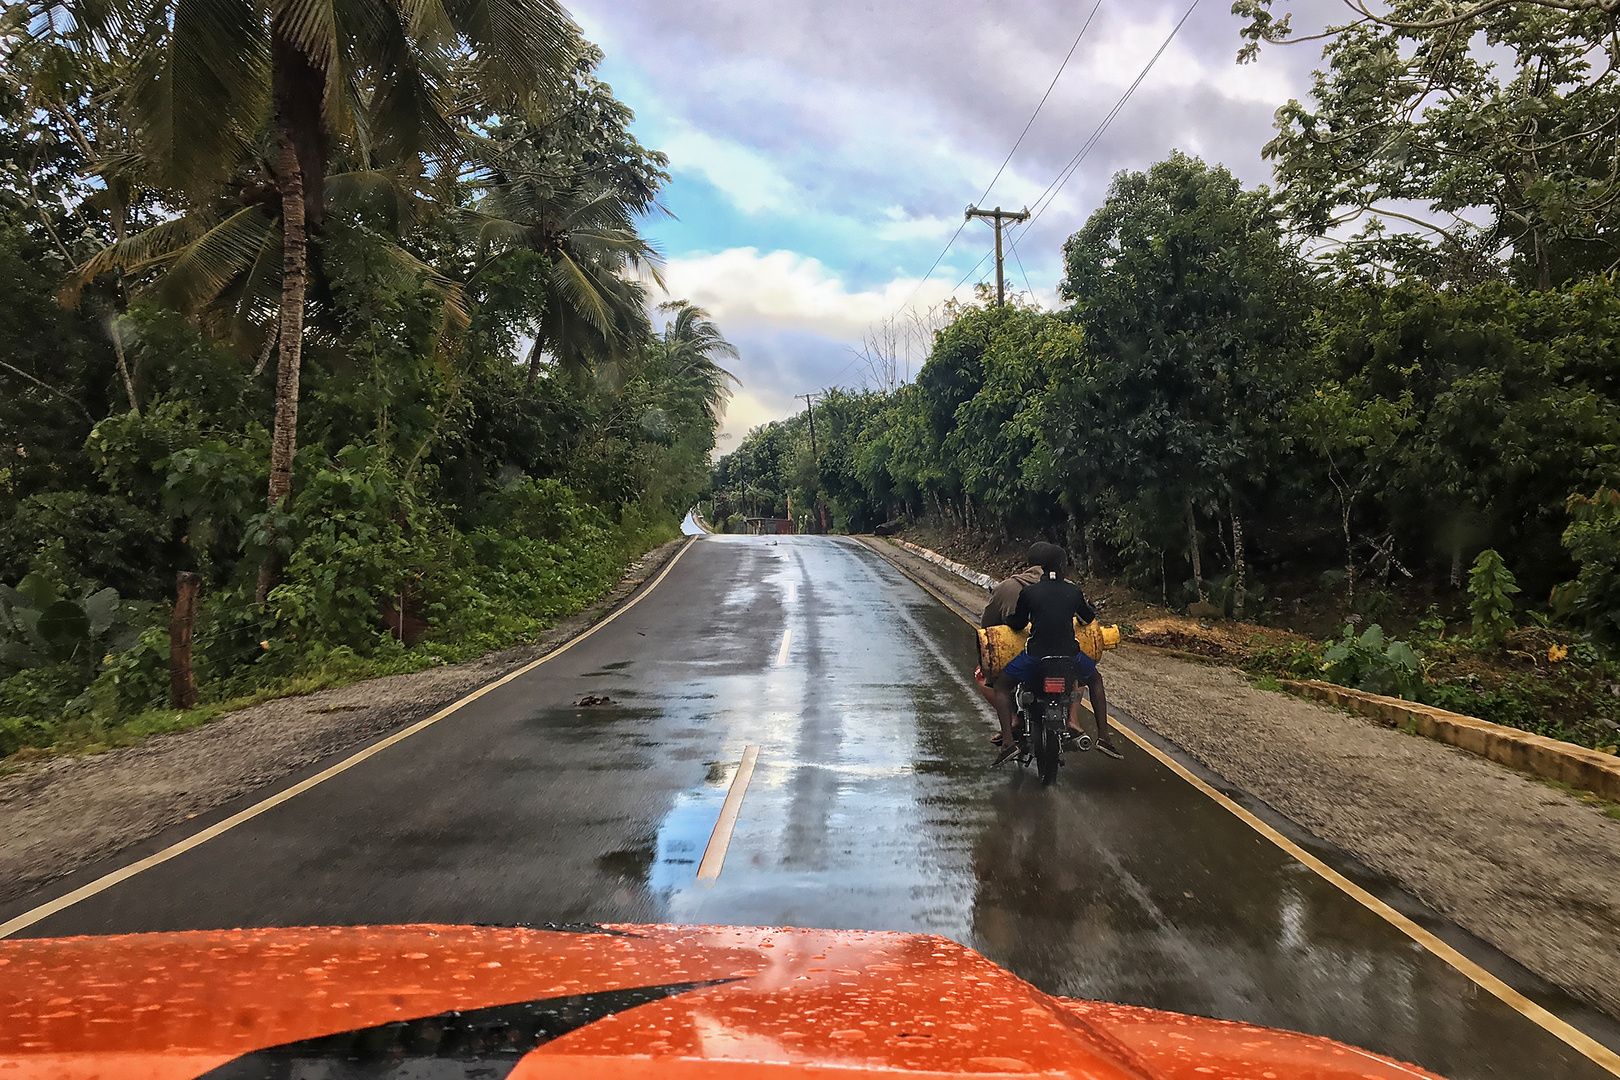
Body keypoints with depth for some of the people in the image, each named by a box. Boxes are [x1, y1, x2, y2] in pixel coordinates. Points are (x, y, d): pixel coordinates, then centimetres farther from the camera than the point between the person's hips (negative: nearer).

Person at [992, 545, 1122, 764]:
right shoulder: (1074, 591, 0)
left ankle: (1008, 741, 1)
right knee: (1095, 680, 32)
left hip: (1035, 657, -2)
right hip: (1070, 655, 2)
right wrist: (1084, 605, 40)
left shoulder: (1028, 592, -5)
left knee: (1002, 686, 19)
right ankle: (1103, 736, 24)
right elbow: (1089, 618, 18)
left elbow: (1017, 624, 6)